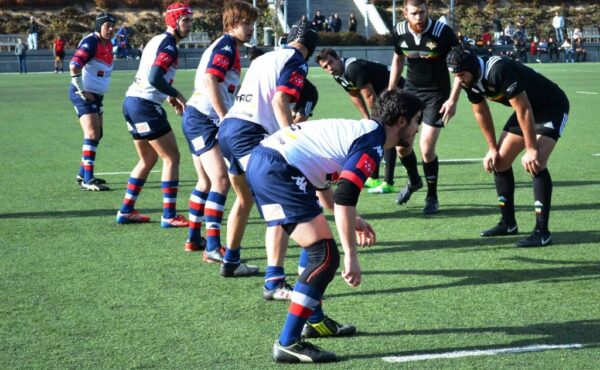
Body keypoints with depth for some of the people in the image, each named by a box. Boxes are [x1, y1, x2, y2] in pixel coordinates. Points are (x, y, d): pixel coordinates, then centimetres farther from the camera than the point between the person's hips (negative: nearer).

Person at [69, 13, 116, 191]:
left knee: (97, 135, 17)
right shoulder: (90, 43, -17)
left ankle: (83, 174, 29)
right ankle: (87, 180, -16)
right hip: (83, 95, -10)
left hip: (96, 96, 10)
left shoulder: (108, 45, 10)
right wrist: (82, 91, -21)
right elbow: (74, 66, -28)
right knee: (92, 133, -16)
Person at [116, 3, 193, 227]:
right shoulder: (169, 46, -12)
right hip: (145, 106, -10)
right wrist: (177, 95, -11)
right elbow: (155, 78, -24)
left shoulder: (158, 40, 18)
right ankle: (169, 216, -3)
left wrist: (169, 96, 11)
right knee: (171, 157, -3)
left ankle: (126, 211, 20)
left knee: (148, 159, 19)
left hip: (132, 101, 10)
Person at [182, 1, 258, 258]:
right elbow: (210, 81, -23)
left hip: (197, 119, 11)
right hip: (202, 119, -11)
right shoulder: (226, 46, -12)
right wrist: (225, 118, -23)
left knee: (207, 181, 20)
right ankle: (212, 248, -22)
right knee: (221, 180, -17)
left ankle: (194, 238, 31)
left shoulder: (228, 47, 18)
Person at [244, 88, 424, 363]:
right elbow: (344, 199, -19)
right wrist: (351, 257, -17)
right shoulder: (372, 143, -8)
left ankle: (315, 321, 36)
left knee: (319, 246, 24)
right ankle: (287, 344, -9)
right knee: (326, 257, -9)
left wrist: (351, 220, 35)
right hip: (278, 172, -10)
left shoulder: (360, 130, 22)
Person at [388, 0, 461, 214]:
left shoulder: (443, 32, -21)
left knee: (426, 147, -12)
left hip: (437, 94, -4)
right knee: (401, 143, 3)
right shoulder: (399, 32, -8)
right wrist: (390, 92, 11)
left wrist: (453, 99, -18)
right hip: (411, 90, 4)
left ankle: (432, 197, 10)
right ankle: (414, 181, 34)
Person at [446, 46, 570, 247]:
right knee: (499, 161, 5)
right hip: (526, 110, 9)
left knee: (534, 163, -25)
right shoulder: (470, 81, -8)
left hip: (553, 107, -9)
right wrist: (492, 148, 11)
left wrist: (532, 149, -28)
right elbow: (481, 112, 9)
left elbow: (524, 110, -32)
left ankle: (542, 232, -22)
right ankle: (508, 223, 18)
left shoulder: (499, 71, -34)